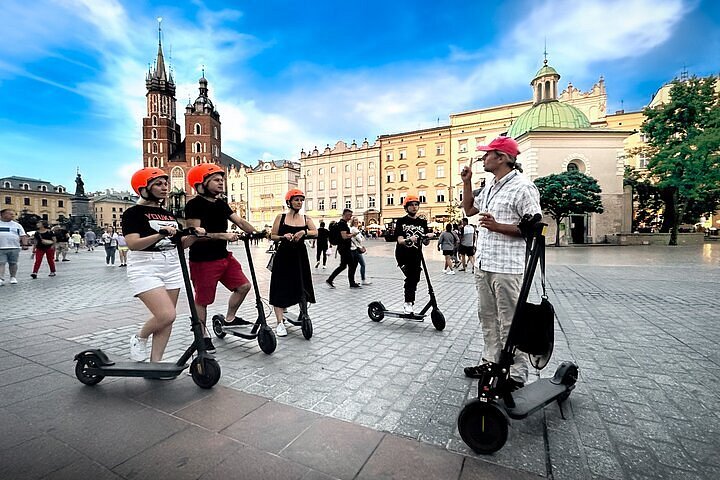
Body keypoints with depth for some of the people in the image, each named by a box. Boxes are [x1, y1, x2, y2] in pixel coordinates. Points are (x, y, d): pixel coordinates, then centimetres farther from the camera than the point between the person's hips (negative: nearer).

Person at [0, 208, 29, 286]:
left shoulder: (17, 225, 11)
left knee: (13, 263, 5)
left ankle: (13, 277, 15)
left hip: (14, 248, 1)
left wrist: (25, 244, -3)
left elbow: (23, 236, 9)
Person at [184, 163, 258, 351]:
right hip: (203, 261, -7)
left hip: (224, 256, 8)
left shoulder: (221, 204, 11)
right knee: (202, 299, 5)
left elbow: (240, 222, 5)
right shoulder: (194, 205, -13)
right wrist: (223, 235, -27)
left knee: (243, 286, 7)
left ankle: (229, 319, 28)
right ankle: (203, 336, 24)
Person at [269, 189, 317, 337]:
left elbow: (315, 233, -9)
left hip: (300, 256, 2)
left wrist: (303, 232, -25)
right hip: (283, 255, -2)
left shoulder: (306, 219, 5)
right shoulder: (281, 217, 1)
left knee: (302, 286, 8)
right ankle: (280, 323, 5)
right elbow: (272, 236, 2)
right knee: (280, 288, -2)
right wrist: (283, 237, -15)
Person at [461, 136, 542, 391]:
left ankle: (517, 375, 15)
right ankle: (491, 362, 32)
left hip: (506, 267, -9)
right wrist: (467, 182, 15)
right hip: (483, 264, 9)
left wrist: (497, 226, -23)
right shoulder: (490, 186, 15)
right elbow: (469, 209, 25)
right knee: (488, 317, 17)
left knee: (510, 323, 1)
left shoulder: (522, 186, -11)